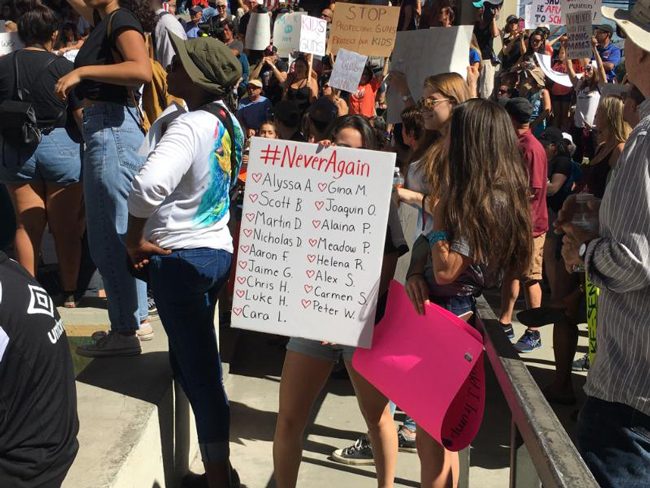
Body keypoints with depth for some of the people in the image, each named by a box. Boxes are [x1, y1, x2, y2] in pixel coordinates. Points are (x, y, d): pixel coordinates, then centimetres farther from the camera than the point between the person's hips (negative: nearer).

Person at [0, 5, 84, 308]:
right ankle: (70, 293, 15)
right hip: (59, 147, -3)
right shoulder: (63, 67, -10)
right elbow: (82, 115, -9)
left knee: (27, 225, 10)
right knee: (66, 227, 7)